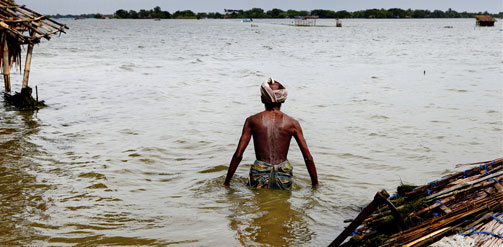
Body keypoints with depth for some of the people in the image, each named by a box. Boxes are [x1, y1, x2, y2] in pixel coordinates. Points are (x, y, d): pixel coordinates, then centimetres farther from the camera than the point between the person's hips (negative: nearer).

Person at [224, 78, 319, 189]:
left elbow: (238, 155, -2)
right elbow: (308, 158, 1)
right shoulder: (292, 123, 2)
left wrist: (226, 183, 6)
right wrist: (315, 184, 12)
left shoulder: (252, 121, 1)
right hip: (284, 180, 0)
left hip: (259, 177, 0)